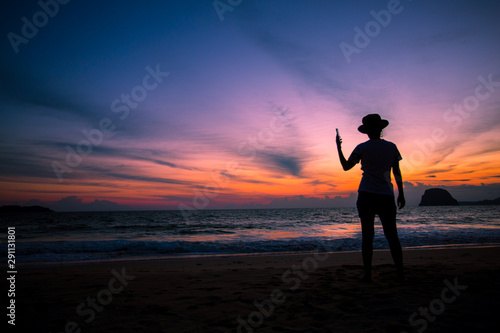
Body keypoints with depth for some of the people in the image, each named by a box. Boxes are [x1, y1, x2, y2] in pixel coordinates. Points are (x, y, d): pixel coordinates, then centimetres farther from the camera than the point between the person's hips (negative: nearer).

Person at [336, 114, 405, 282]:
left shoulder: (362, 148, -3)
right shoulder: (392, 147, 6)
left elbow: (346, 166, 4)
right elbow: (397, 172, 7)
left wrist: (338, 147, 13)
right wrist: (401, 194, 13)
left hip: (367, 195, -2)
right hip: (386, 196, 2)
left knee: (367, 235, 1)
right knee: (392, 235, 8)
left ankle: (367, 274, 3)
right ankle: (400, 273, 9)